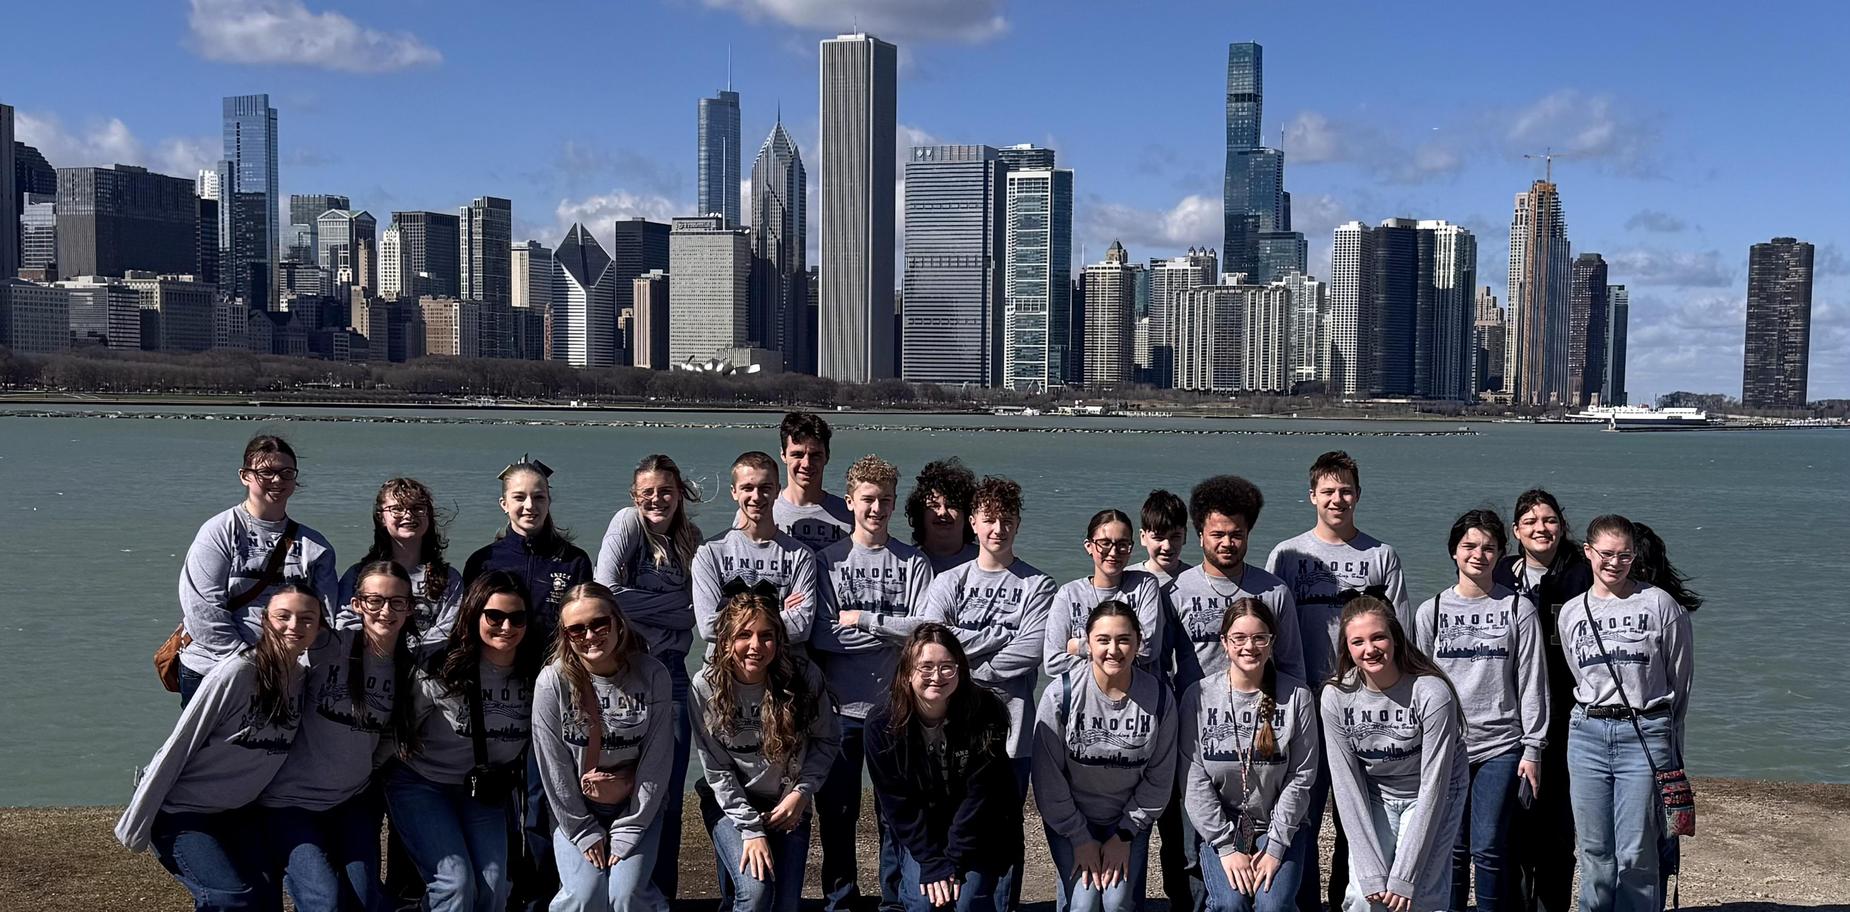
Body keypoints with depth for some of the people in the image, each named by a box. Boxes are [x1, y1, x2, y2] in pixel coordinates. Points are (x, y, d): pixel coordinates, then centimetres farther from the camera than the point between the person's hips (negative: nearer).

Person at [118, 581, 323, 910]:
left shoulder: (304, 679, -4)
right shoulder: (236, 673, -23)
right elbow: (175, 750, -17)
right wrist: (136, 827, -13)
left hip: (237, 815, 6)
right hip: (179, 813, -6)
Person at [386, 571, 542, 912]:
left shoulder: (535, 677, -8)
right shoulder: (439, 672, -19)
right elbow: (405, 734, -5)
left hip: (485, 793, 4)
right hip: (421, 785, -3)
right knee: (456, 882, -19)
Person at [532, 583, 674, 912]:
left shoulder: (652, 676, -13)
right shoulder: (553, 681, -15)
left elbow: (656, 761, -9)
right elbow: (553, 765, -9)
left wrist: (627, 835, -10)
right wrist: (584, 832, -8)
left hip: (636, 806, 0)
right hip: (575, 808, 0)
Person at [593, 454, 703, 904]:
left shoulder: (691, 538, 10)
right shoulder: (628, 521, -3)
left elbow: (693, 612, 6)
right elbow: (604, 592, -14)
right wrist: (669, 607, -10)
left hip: (667, 669, 4)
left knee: (668, 789, 5)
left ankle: (661, 893, 17)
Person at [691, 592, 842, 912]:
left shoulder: (803, 677, -17)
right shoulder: (706, 686, -18)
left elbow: (827, 741, -2)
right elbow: (717, 770, -13)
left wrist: (802, 791, -13)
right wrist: (751, 830, -17)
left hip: (786, 803, 2)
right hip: (730, 802, -1)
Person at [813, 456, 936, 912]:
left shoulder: (913, 562, 2)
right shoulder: (828, 560, 2)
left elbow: (924, 629, -11)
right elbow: (822, 635, -10)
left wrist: (862, 620, -12)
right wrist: (891, 631, -10)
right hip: (841, 708, 0)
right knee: (836, 811, 9)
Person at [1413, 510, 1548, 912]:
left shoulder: (1519, 609, 4)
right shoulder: (1430, 611, 7)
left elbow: (1532, 683, 3)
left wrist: (1532, 749, -1)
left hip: (1501, 747, -1)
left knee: (1489, 848, -3)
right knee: (1452, 848, 4)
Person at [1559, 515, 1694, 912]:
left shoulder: (1660, 605, 0)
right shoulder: (1572, 613, 10)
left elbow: (1680, 680, 6)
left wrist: (1667, 738, 11)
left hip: (1646, 734, -3)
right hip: (1587, 734, 3)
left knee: (1636, 854, -4)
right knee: (1594, 852, 6)